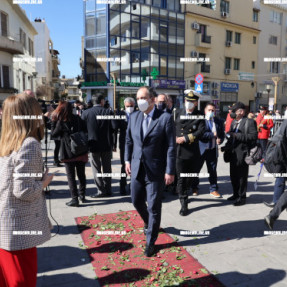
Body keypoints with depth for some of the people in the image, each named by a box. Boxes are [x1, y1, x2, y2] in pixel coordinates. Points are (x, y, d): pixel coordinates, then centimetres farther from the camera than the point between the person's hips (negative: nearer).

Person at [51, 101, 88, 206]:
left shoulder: (60, 123, -12)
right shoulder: (78, 119, 0)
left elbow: (54, 134, 1)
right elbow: (85, 131, 5)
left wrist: (53, 121, 3)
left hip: (68, 153, -4)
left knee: (71, 176, 4)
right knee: (81, 174, 15)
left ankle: (74, 199, 4)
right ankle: (82, 196, 26)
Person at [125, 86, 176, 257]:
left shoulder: (165, 118, -11)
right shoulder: (134, 117, 5)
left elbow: (171, 147, -12)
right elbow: (129, 140, 15)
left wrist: (170, 171, -14)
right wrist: (128, 160, 10)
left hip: (155, 171, -5)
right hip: (137, 168, 6)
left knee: (154, 207, 5)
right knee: (137, 201, 18)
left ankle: (151, 241, 25)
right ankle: (149, 223, 48)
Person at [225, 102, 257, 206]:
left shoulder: (250, 122, -6)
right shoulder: (234, 122, 15)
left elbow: (253, 136, -16)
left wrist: (237, 135, -20)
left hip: (242, 153, -7)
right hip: (233, 152, 7)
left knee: (242, 176, 0)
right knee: (233, 175, 15)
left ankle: (242, 197, 13)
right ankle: (236, 194, 30)